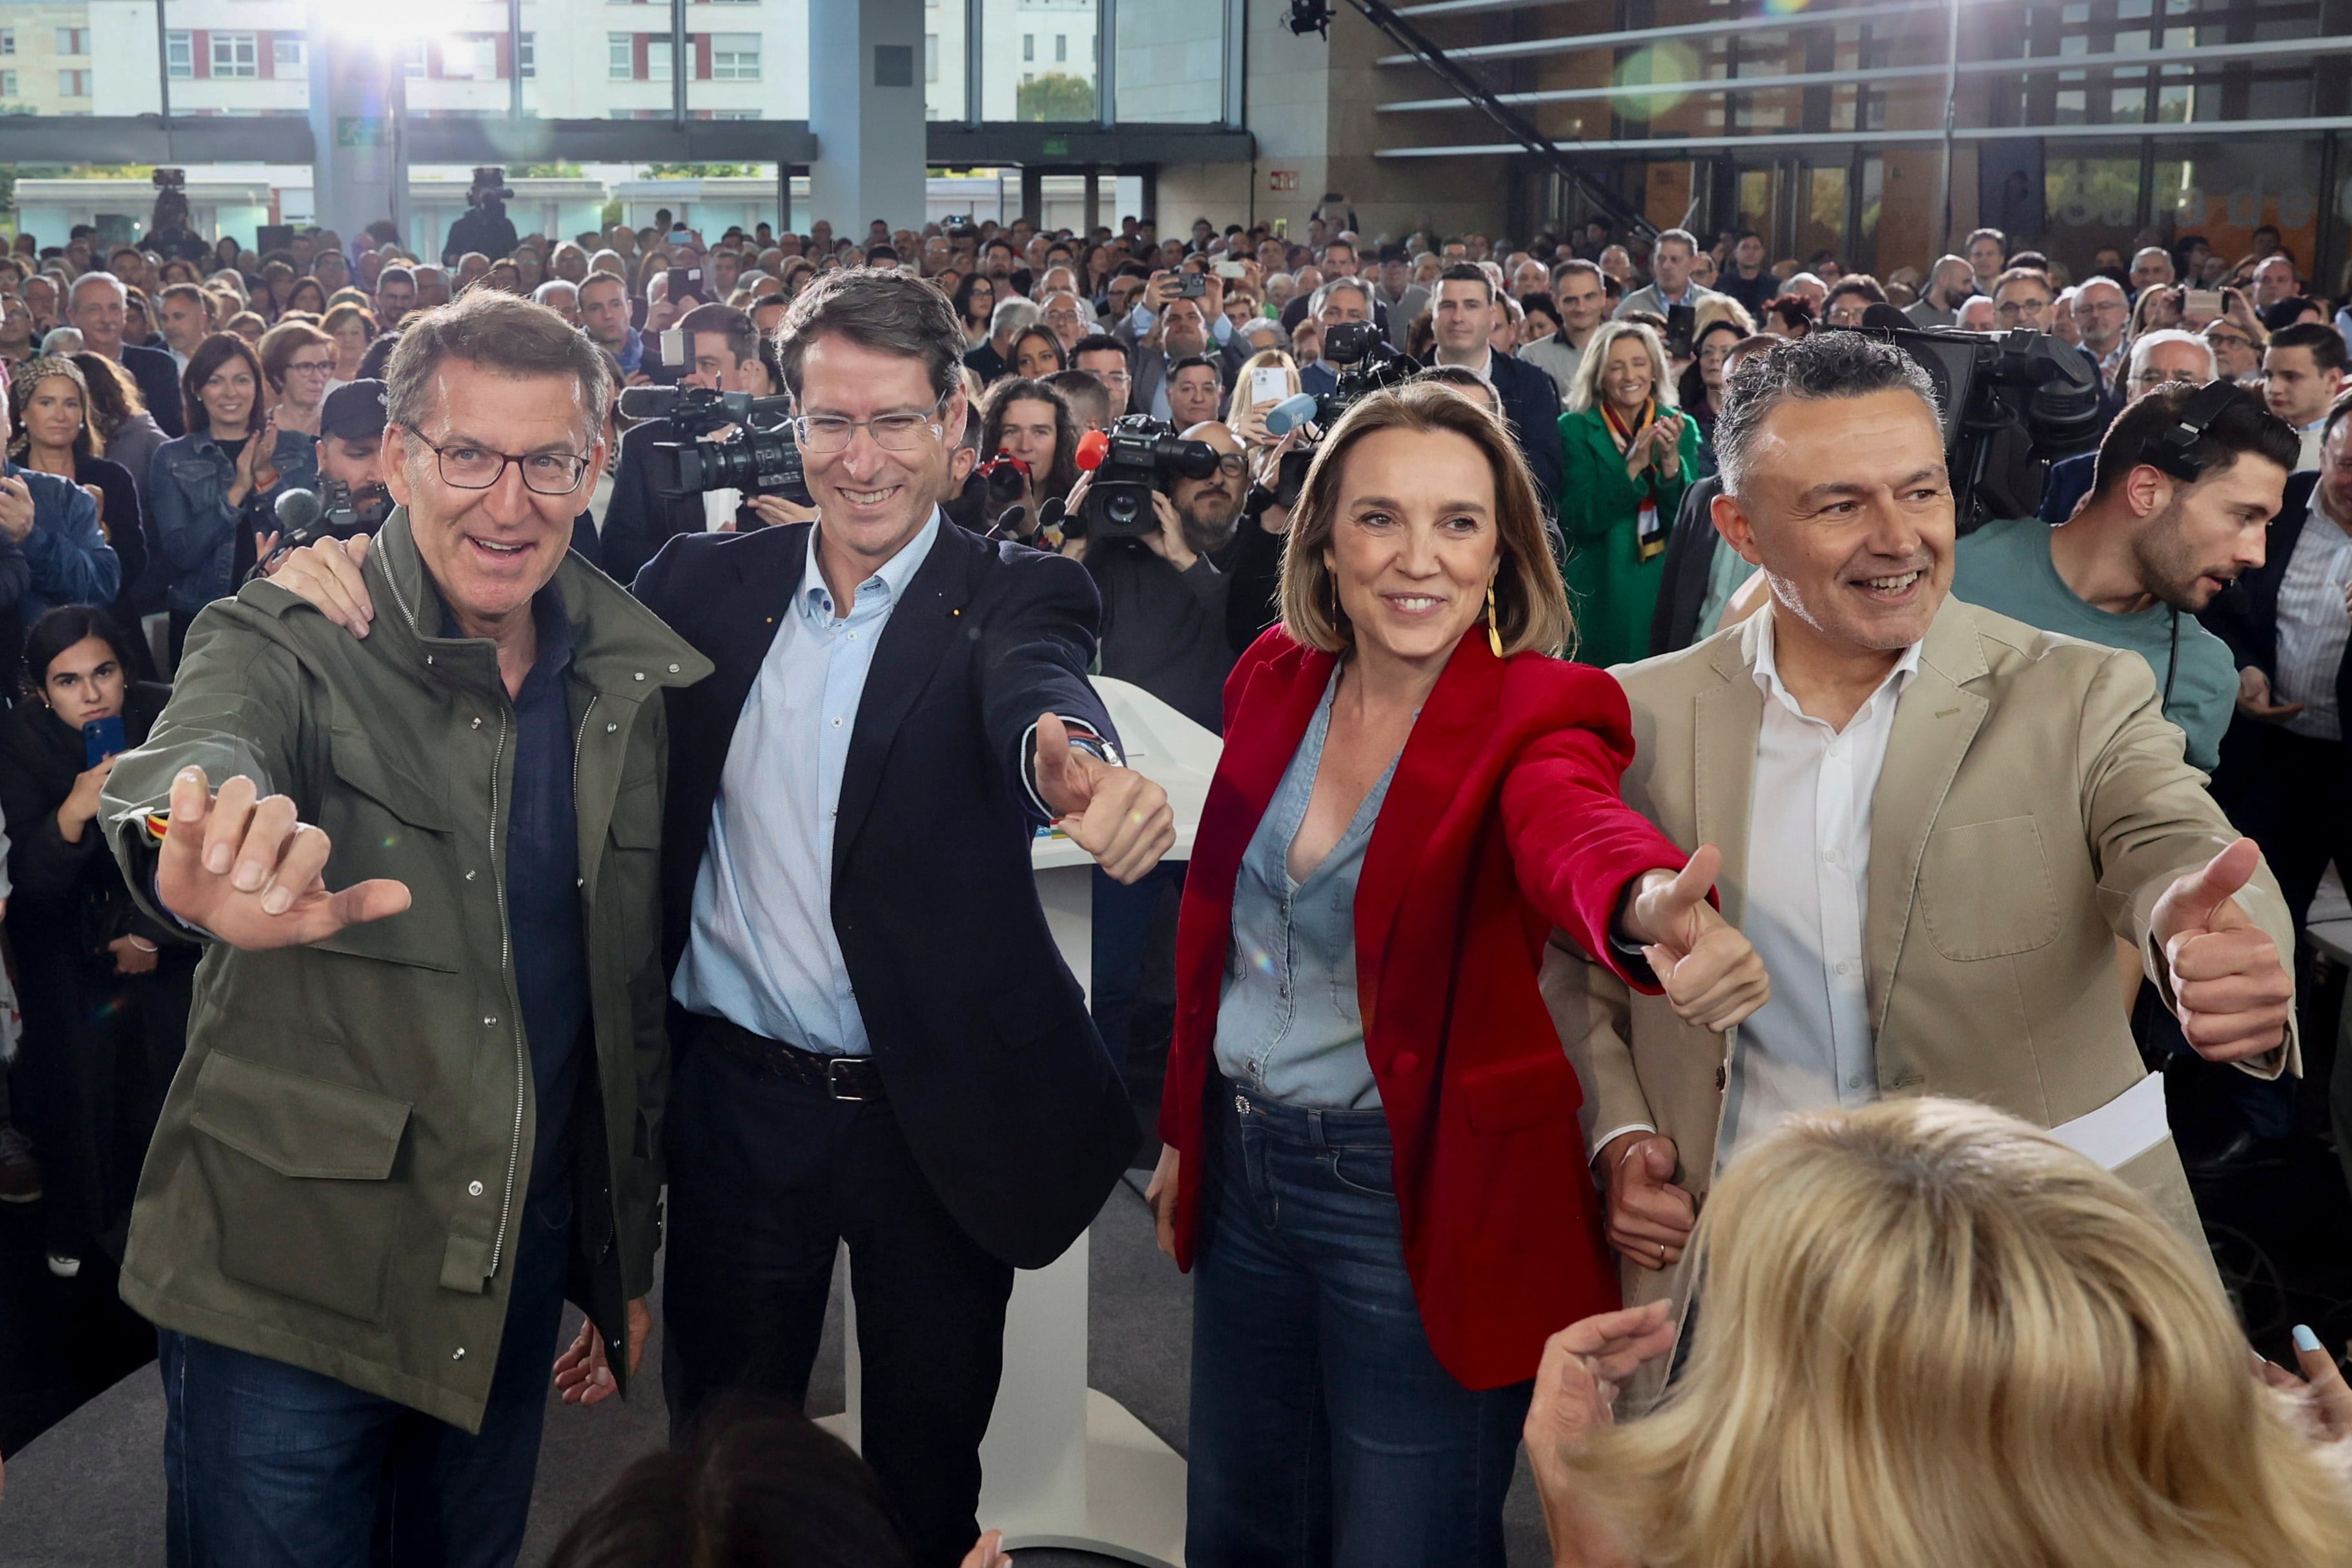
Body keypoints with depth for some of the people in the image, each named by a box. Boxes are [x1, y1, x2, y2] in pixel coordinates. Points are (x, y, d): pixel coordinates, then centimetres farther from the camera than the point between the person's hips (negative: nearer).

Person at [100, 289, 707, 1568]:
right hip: (288, 1262, -3)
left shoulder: (650, 686, 1)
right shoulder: (281, 640, -10)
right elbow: (203, 754, -35)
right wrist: (205, 872, -59)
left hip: (523, 1270, 4)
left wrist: (634, 1259, 13)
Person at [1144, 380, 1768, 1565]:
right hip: (1242, 1168, 5)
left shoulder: (1537, 714, -16)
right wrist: (1185, 1129, 13)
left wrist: (1653, 907, -63)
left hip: (1416, 1191, -5)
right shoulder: (1275, 681, -1)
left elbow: (1575, 830, -40)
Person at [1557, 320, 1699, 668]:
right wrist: (1633, 465, -21)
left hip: (1664, 588, 2)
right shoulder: (1575, 429, -2)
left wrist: (1671, 460, -17)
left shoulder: (1680, 428, 6)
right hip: (1600, 593, -2)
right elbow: (1578, 518, -12)